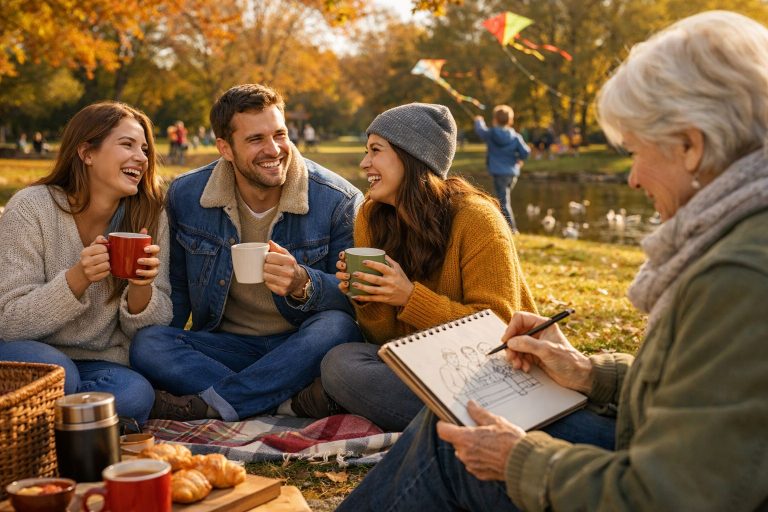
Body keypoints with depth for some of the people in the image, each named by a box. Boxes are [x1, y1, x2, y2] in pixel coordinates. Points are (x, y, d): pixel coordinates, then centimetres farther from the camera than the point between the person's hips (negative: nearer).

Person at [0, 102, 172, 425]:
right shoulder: (32, 208, -12)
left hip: (101, 363, 3)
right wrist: (77, 279, -30)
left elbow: (155, 327, -2)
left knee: (135, 394, -30)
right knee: (53, 372, -37)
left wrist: (141, 288, -25)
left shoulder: (149, 218, -3)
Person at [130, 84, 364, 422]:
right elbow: (176, 287, 10)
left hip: (300, 348, -2)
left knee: (337, 327, -35)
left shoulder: (339, 201, -10)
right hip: (226, 346, 2)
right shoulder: (185, 195, -1)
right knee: (146, 345, -24)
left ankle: (206, 405, -25)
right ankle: (291, 403, -29)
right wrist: (165, 353, -5)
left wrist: (304, 285, -31)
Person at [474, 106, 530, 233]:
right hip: (513, 172, 4)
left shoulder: (490, 134, -3)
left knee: (503, 201, -5)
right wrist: (519, 159, 18)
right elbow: (526, 152, -4)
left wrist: (479, 121, 38)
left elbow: (480, 130, 17)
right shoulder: (515, 137, 0)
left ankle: (511, 229, -13)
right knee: (503, 199, 22)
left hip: (499, 173, -4)